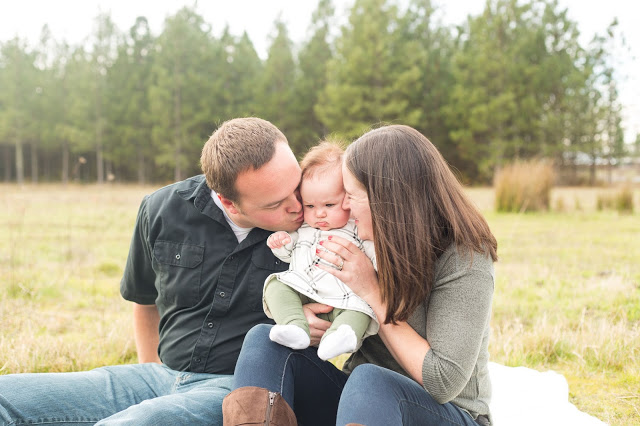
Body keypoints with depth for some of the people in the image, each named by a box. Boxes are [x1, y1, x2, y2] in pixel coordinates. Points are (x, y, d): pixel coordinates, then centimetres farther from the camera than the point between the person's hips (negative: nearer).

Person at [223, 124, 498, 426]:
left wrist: (372, 292, -21)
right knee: (264, 339, -16)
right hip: (360, 395, 6)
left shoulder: (464, 260, -17)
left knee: (368, 380, -40)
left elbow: (444, 383, -22)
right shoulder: (368, 239, 1)